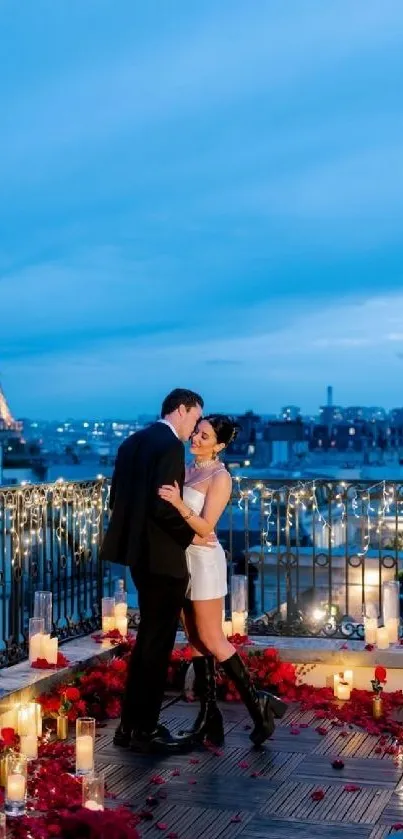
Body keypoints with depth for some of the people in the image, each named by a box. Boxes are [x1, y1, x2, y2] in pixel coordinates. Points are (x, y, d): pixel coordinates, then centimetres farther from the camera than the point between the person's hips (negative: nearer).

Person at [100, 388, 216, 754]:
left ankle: (131, 724, 25)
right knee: (157, 642, 1)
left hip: (140, 551, 9)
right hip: (162, 556, -9)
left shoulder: (133, 442, 11)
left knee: (149, 638, 19)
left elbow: (117, 498, 12)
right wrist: (190, 535, -10)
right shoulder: (171, 445, -16)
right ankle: (145, 730, 10)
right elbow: (164, 506, -24)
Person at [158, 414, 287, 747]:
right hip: (185, 559, 8)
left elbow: (205, 527, -20)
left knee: (211, 639, -5)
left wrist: (179, 504, -32)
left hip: (204, 560, -8)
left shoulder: (220, 477, -12)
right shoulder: (189, 469, 9)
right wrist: (164, 496, -5)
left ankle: (257, 702, 7)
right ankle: (209, 714, 11)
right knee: (196, 639, 7)